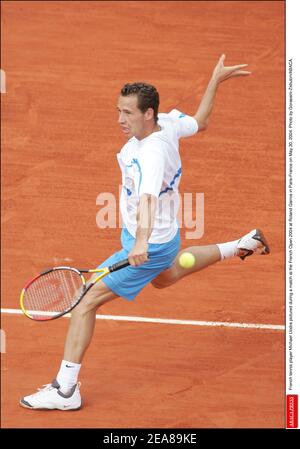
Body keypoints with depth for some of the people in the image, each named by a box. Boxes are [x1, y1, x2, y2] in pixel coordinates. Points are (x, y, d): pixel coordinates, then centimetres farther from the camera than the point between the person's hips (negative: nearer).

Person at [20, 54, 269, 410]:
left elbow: (148, 200, -52)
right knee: (163, 277, 43)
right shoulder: (167, 124, -10)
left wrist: (141, 242, -67)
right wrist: (215, 81, 20)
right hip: (165, 236, 10)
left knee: (85, 302, -11)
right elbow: (199, 122, 11)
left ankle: (65, 389, -9)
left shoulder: (152, 154, -35)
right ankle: (241, 246, 48)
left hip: (149, 247, -10)